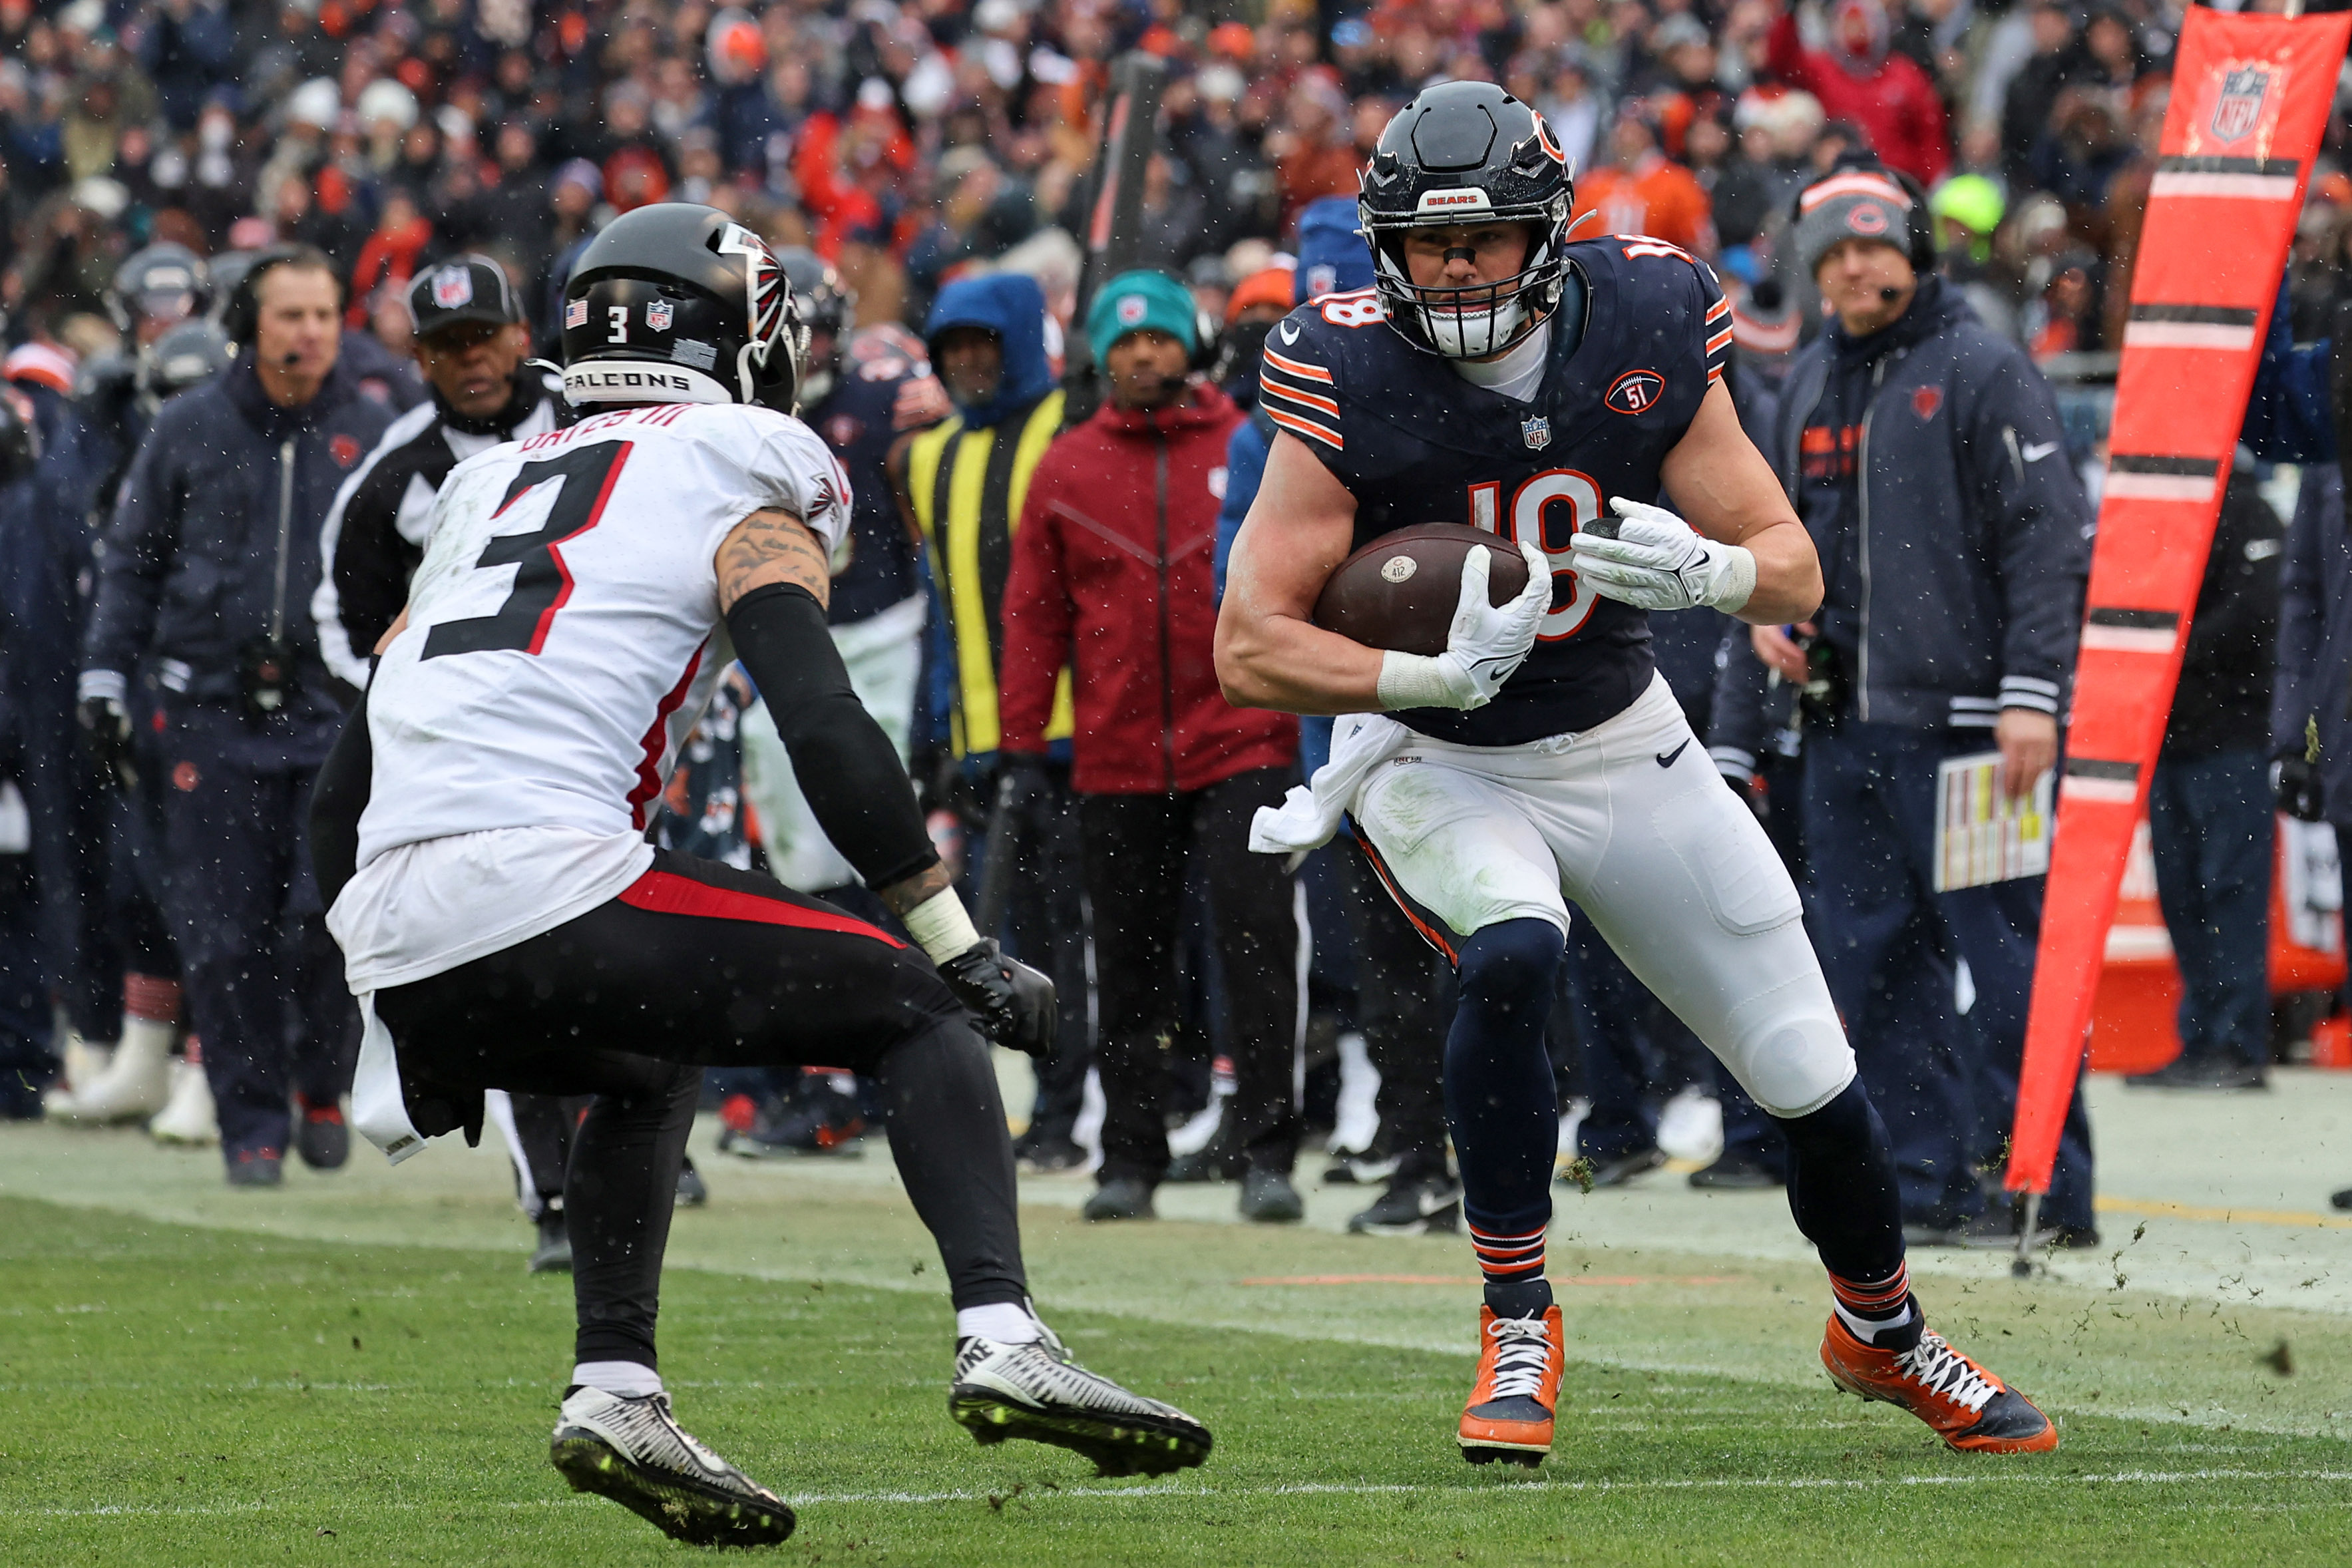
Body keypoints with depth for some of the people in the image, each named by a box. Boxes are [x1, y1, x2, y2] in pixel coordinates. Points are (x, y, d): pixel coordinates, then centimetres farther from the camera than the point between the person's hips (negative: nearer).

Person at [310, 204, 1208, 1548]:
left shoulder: (491, 486, 28)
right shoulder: (744, 492, 10)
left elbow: (352, 778, 28)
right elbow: (827, 733, -5)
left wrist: (393, 1014, 35)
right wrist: (964, 949, -1)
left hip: (400, 953, 6)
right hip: (549, 886, -6)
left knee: (651, 1072, 34)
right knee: (923, 1013, 7)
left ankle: (616, 1390, 17)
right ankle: (1004, 1338, -13)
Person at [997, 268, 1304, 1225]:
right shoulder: (1065, 471, 7)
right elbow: (1035, 615, 8)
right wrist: (1022, 745, 3)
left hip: (1241, 743, -2)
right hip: (1118, 760, 2)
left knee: (1257, 938, -10)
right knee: (1130, 964, 7)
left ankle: (1267, 1153, -9)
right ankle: (1130, 1161, 13)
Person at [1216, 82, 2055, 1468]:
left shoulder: (1646, 335, -14)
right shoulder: (1353, 382, -21)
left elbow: (1796, 573, -10)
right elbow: (1251, 647, -21)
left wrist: (1701, 571, -33)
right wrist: (1437, 677, -36)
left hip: (1621, 747, 3)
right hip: (1434, 763, -3)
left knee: (1812, 1079, 3)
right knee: (1512, 954, -34)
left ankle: (1885, 1333, 33)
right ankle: (1519, 1326, -16)